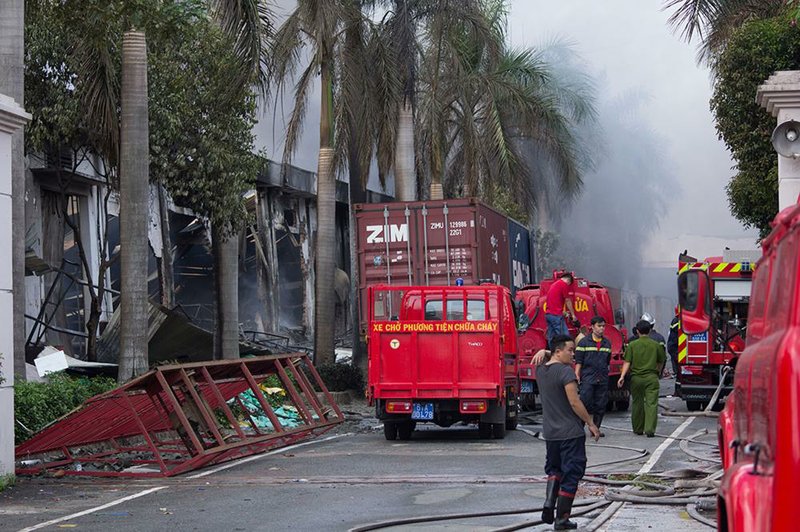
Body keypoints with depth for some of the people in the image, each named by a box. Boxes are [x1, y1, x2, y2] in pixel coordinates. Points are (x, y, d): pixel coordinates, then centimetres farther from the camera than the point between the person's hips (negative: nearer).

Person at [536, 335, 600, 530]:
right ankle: (562, 519, 5)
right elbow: (575, 402, -19)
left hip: (549, 431, 7)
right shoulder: (566, 372, -17)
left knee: (553, 468, 24)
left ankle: (549, 501, 2)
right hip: (570, 432, -7)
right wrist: (591, 424, -11)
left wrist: (543, 353, 11)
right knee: (571, 474, 2)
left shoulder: (540, 371, 5)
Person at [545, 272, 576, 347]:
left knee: (551, 338, 8)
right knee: (565, 335, -8)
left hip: (548, 314, 9)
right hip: (556, 315, -9)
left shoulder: (554, 284, 23)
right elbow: (568, 301, -4)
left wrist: (563, 312, 32)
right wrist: (573, 314, 4)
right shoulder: (564, 285, -5)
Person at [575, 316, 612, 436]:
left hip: (602, 380, 5)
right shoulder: (583, 342, 0)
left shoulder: (607, 343, 13)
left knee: (600, 405, 5)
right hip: (587, 378, -4)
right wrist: (577, 375, -10)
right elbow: (578, 361, -2)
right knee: (585, 403, -10)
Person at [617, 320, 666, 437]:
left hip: (636, 378, 1)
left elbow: (627, 362, -8)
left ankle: (638, 429, 20)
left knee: (637, 403, 13)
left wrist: (622, 376, -10)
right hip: (651, 377, -1)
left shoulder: (632, 345, 0)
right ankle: (650, 429, -15)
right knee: (651, 403, -4)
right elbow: (661, 362, 13)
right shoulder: (656, 345, 1)